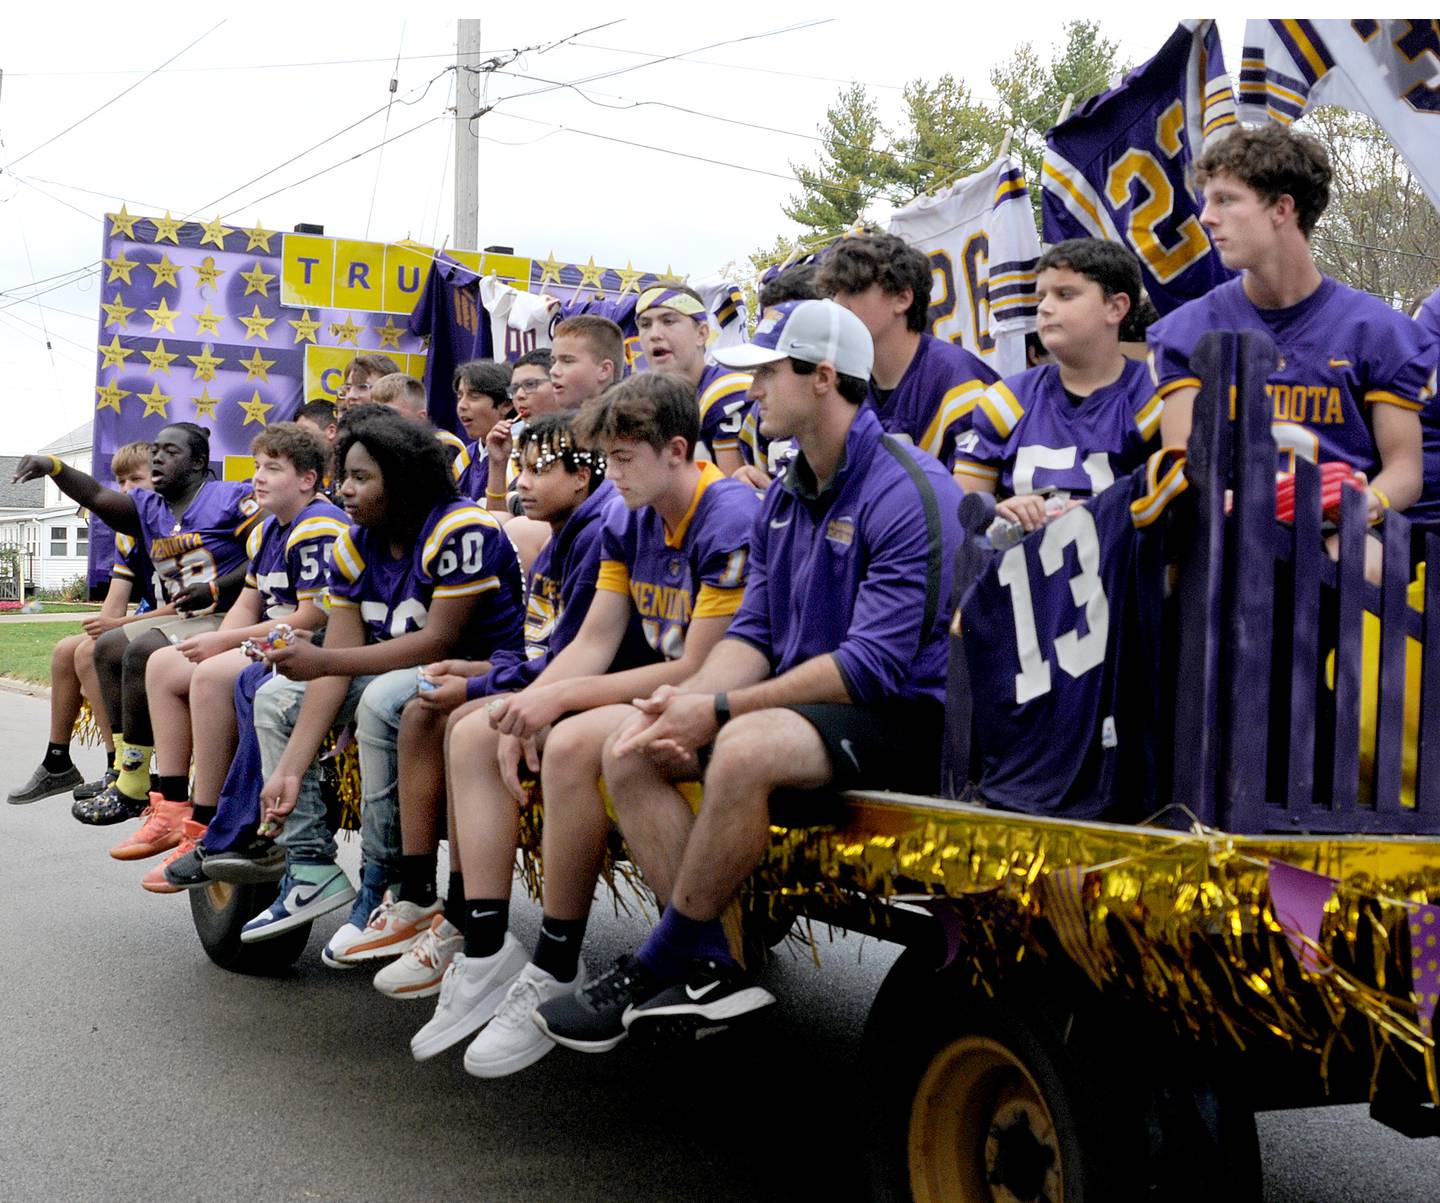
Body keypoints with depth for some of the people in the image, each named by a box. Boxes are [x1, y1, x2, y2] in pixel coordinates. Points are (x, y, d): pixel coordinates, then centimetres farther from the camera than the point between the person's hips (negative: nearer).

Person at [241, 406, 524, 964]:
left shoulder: (460, 530, -21)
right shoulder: (353, 548, 2)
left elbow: (437, 641, -25)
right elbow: (339, 664, -4)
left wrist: (322, 662, -27)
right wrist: (290, 769, -13)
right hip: (398, 676, 9)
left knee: (383, 700, -35)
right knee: (275, 698, 4)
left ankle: (381, 888, -22)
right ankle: (311, 871, -5)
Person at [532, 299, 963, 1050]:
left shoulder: (909, 493, -16)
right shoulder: (785, 497, 13)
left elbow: (874, 664, -22)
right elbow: (754, 632, 10)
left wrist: (719, 710, -22)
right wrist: (687, 701, -12)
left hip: (903, 717, -9)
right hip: (803, 702, 9)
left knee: (744, 750, -36)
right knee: (629, 750, -6)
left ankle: (658, 970, -17)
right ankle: (712, 971, -11)